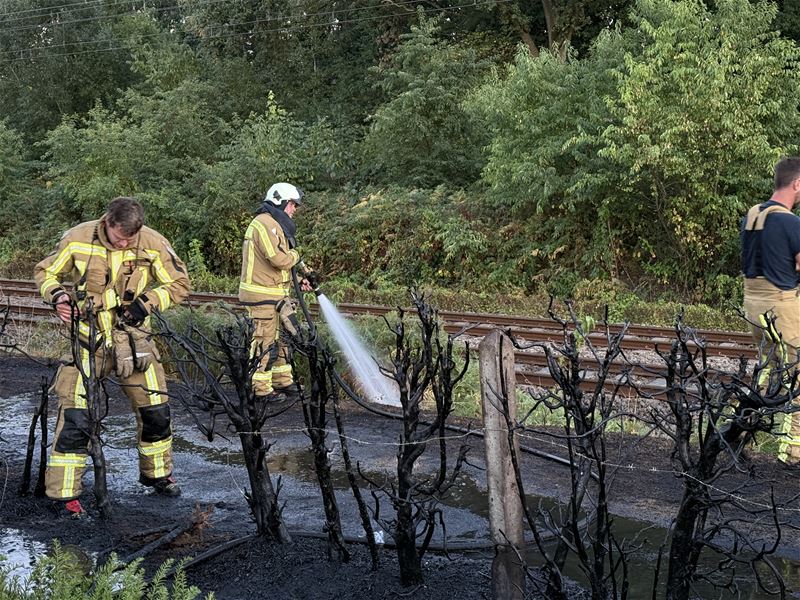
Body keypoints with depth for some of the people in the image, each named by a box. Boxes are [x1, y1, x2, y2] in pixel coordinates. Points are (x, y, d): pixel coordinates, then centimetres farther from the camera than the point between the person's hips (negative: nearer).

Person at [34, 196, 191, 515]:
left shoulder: (154, 244, -11)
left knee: (156, 411, 8)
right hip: (88, 337, -2)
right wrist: (58, 295, -17)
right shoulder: (77, 239, -12)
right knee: (75, 416, -9)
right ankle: (64, 493, 3)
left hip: (132, 337, 2)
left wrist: (147, 302, -14)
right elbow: (45, 272, 3)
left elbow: (179, 284, 0)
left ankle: (156, 473, 33)